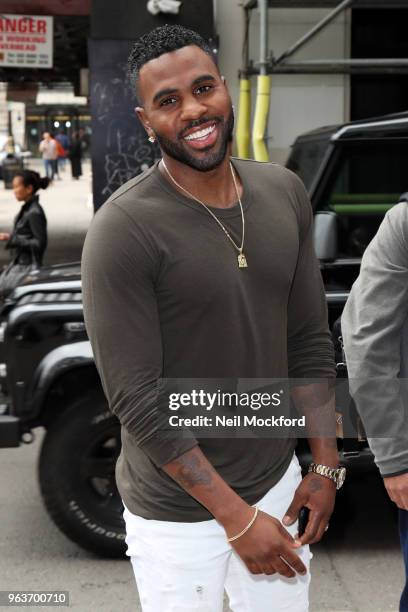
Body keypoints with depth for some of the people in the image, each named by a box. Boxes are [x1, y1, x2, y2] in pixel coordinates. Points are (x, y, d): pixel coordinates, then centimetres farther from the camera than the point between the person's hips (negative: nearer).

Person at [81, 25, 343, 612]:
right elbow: (137, 400, -19)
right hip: (178, 513, -5)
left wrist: (326, 464, 2)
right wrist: (237, 517, -17)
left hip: (278, 480, 5)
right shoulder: (123, 229, -20)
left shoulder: (285, 193, -2)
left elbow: (310, 340, 5)